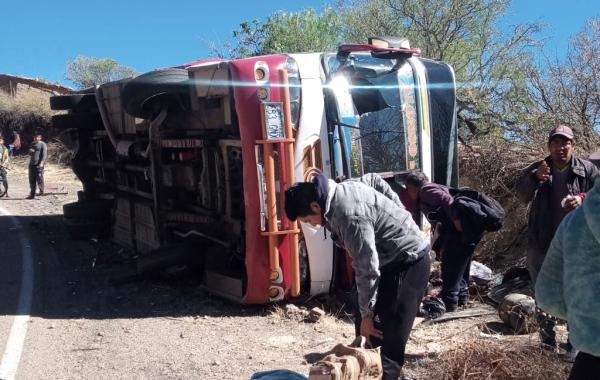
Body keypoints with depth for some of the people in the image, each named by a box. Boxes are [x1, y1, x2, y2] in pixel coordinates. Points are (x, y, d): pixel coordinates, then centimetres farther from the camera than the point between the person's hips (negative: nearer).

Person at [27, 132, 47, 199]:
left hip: (39, 164, -7)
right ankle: (32, 194, 14)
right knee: (32, 180, 8)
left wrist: (41, 163, -21)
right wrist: (30, 151, 2)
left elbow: (44, 154, -11)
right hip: (32, 164, 7)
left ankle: (41, 191, 2)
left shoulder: (42, 144, -4)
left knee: (39, 178, -10)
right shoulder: (32, 144, 19)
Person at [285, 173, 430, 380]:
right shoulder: (343, 188, -2)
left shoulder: (349, 217, -31)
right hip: (392, 258, 10)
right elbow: (375, 181, 17)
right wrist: (395, 215, 18)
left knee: (391, 333, -10)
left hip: (409, 260, -10)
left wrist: (366, 313, -18)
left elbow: (367, 270, -28)